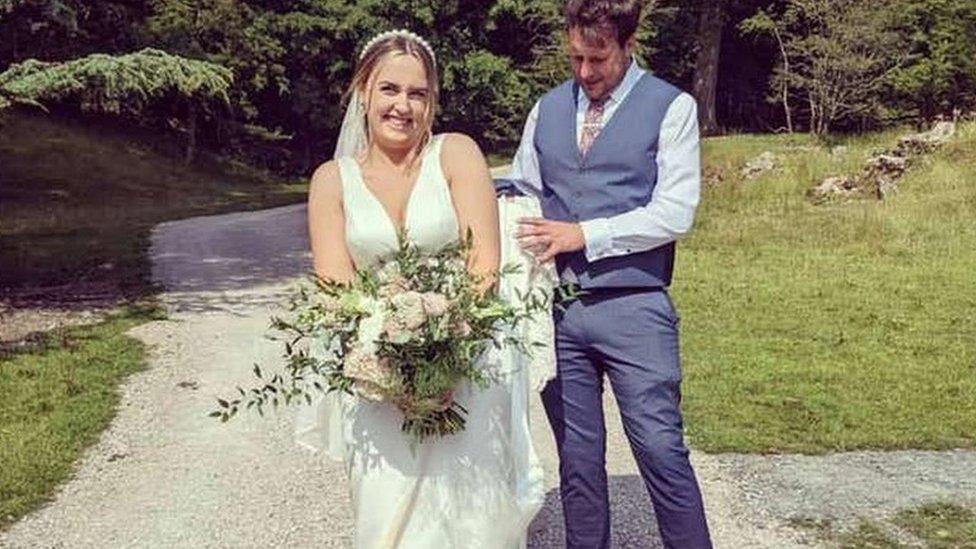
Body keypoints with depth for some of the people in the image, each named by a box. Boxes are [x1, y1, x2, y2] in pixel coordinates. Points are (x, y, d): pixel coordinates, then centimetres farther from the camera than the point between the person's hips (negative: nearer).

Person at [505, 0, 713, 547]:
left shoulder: (672, 108, -1)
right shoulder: (548, 108, 13)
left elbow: (674, 214, -10)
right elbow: (521, 189, 18)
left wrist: (584, 233, -13)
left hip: (633, 307, -4)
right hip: (555, 307, 4)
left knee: (661, 451, -3)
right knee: (577, 458, 12)